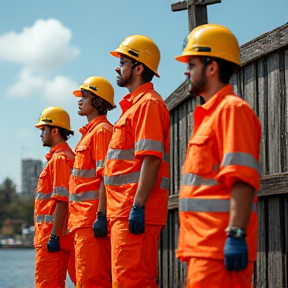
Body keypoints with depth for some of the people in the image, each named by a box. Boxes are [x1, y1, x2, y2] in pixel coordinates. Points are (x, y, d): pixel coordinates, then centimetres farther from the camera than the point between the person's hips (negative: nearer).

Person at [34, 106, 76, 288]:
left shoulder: (60, 158, -12)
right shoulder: (67, 156, 20)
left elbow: (62, 201, -20)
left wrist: (54, 236, -23)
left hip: (53, 237, -10)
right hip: (51, 236, 10)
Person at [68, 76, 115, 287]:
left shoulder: (101, 131, -8)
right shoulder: (89, 133, 22)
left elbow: (106, 177, -17)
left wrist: (101, 216, -23)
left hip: (93, 218, -10)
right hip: (83, 219, 10)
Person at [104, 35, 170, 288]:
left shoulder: (148, 103, -10)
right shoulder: (135, 104, 23)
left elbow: (151, 158, -20)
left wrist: (138, 205, -25)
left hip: (135, 209, -11)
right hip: (125, 209, 11)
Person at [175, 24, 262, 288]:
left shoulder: (231, 109, -8)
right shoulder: (209, 114, 22)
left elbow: (242, 179, -18)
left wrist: (236, 235, -25)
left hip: (220, 246, -10)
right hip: (203, 245, 10)